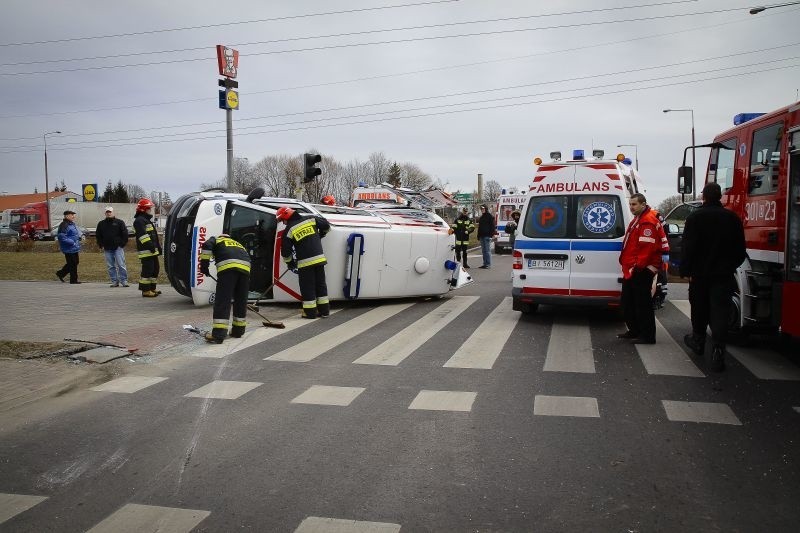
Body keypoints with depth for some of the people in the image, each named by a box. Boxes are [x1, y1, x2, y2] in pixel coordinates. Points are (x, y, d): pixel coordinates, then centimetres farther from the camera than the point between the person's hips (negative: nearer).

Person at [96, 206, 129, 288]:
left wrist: (123, 244, -6)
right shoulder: (101, 224, 13)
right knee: (111, 266, 5)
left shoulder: (119, 222, 3)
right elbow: (98, 235, 18)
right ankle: (114, 281, 10)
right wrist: (101, 245, 8)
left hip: (118, 247, -4)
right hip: (107, 249, 4)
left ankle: (124, 281, -3)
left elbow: (125, 233, 2)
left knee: (121, 265, -7)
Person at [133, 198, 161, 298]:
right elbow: (142, 235, -22)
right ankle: (145, 291, -9)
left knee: (155, 269, 14)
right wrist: (150, 245, -26)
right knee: (147, 270, -11)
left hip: (152, 251, 11)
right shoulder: (139, 220, -10)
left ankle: (152, 288, 23)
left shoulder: (147, 220, 24)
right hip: (146, 251, -11)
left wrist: (158, 246, 25)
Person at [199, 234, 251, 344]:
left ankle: (218, 334, -11)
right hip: (245, 267, 5)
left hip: (228, 266, -5)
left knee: (223, 300, -6)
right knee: (241, 300, 16)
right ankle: (238, 330, 25)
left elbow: (207, 246, 6)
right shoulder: (238, 244, 42)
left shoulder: (216, 240, 30)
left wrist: (204, 265, 7)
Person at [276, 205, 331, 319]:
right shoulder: (311, 219, 4)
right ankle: (324, 310, 18)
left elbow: (285, 250, -1)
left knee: (307, 287, 5)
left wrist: (290, 263, 15)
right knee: (320, 284, 13)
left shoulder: (289, 229, -4)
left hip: (305, 262, -4)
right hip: (319, 258, 4)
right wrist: (319, 236, 30)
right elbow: (326, 225, 13)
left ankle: (310, 312, 8)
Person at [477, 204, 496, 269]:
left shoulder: (490, 216, -5)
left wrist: (492, 234, -18)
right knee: (483, 251, 10)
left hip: (487, 236, -8)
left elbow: (492, 226, -10)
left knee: (487, 250, -7)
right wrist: (478, 235, 18)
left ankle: (488, 264, -5)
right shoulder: (481, 217, 19)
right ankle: (485, 264, 15)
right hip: (482, 236, 9)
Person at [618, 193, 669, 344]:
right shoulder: (638, 219, 18)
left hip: (641, 271, -11)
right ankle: (634, 330, 28)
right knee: (628, 301, 17)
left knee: (642, 303, -6)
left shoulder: (648, 222, -17)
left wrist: (638, 266, -22)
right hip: (631, 269, 11)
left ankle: (648, 336, 0)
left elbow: (647, 247, -24)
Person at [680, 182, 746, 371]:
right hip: (723, 275, 1)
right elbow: (740, 249, 8)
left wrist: (685, 270, -9)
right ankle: (717, 354, -11)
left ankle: (698, 340, 35)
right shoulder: (732, 218, 1)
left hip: (700, 273, -1)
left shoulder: (695, 217, -8)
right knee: (720, 313, -3)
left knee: (699, 309, 17)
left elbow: (688, 248, -13)